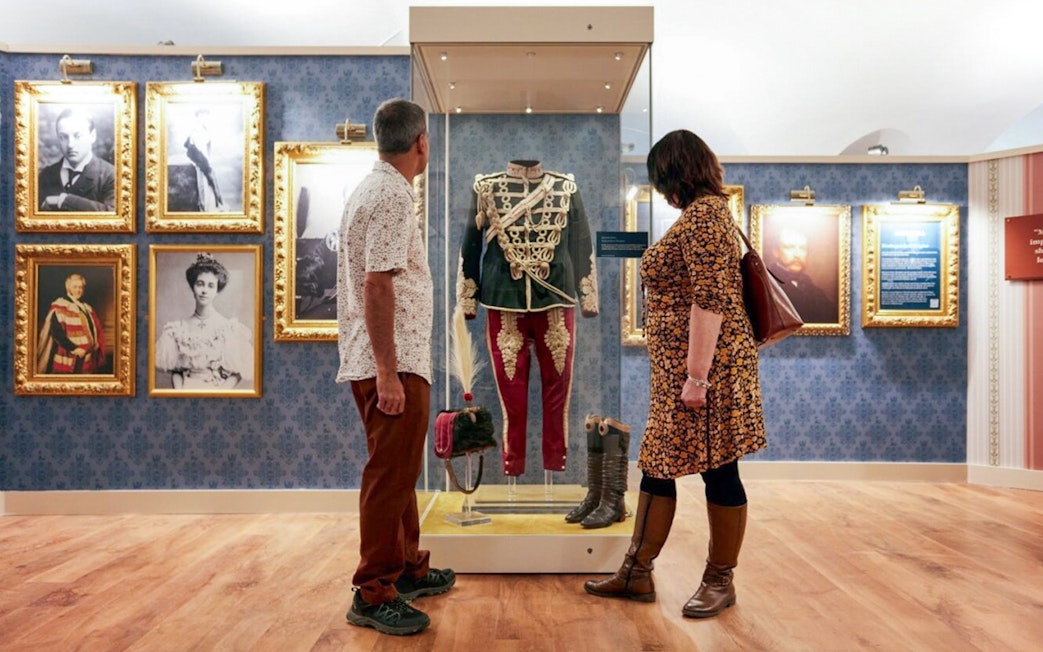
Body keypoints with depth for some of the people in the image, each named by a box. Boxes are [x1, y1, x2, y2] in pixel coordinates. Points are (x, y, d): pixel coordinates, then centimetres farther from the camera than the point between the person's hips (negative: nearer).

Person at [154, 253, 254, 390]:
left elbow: (237, 373, -1)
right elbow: (175, 370, 9)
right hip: (186, 391, 2)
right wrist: (179, 390, -6)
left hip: (219, 392, -2)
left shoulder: (231, 328, -2)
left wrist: (217, 393, -12)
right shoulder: (178, 329, 7)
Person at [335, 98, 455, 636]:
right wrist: (387, 371, -24)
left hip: (389, 362, 11)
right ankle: (373, 595, 7)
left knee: (398, 471, 19)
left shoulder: (373, 189, 17)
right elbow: (378, 286, -23)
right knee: (392, 476, -3)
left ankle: (408, 569, 32)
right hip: (394, 364, -11)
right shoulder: (392, 197, -15)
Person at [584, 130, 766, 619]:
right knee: (657, 466, 12)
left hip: (704, 367, -11)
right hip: (677, 371, 11)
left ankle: (720, 582, 18)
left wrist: (696, 375, -22)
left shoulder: (702, 215, -13)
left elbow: (710, 301, -21)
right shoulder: (706, 211, 19)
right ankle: (636, 573, 22)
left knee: (718, 471, 3)